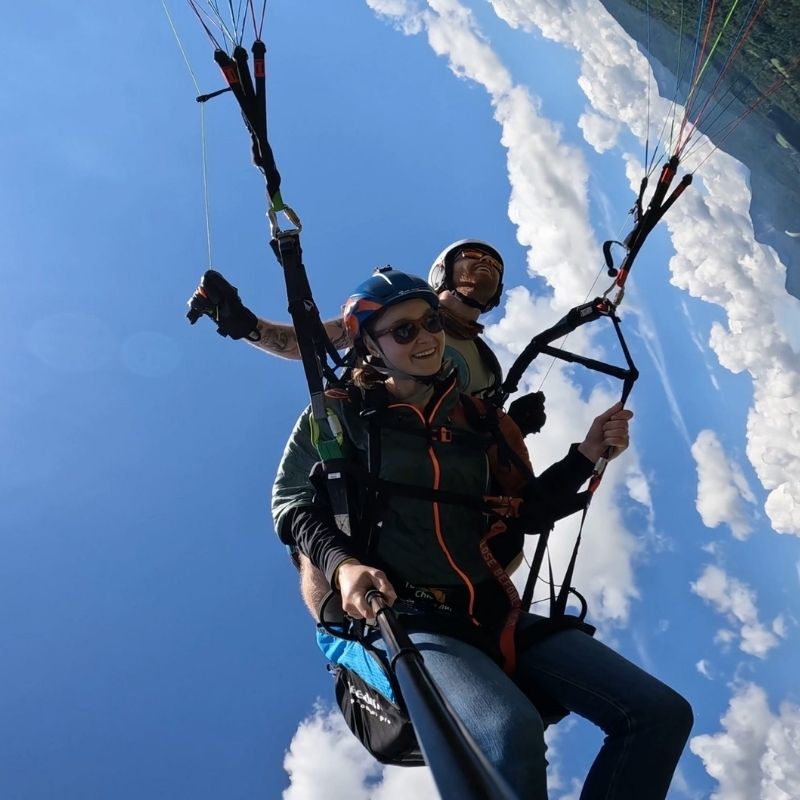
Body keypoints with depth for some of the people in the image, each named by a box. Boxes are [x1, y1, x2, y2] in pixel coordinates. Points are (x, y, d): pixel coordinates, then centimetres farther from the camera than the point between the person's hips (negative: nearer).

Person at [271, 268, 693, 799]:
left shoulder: (475, 418, 15)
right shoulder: (341, 413, 3)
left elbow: (520, 511, 20)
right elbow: (293, 504, 2)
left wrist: (586, 455, 7)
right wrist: (342, 563, -17)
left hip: (495, 614, 6)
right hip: (404, 619, -5)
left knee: (662, 714, -3)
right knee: (512, 735, -36)